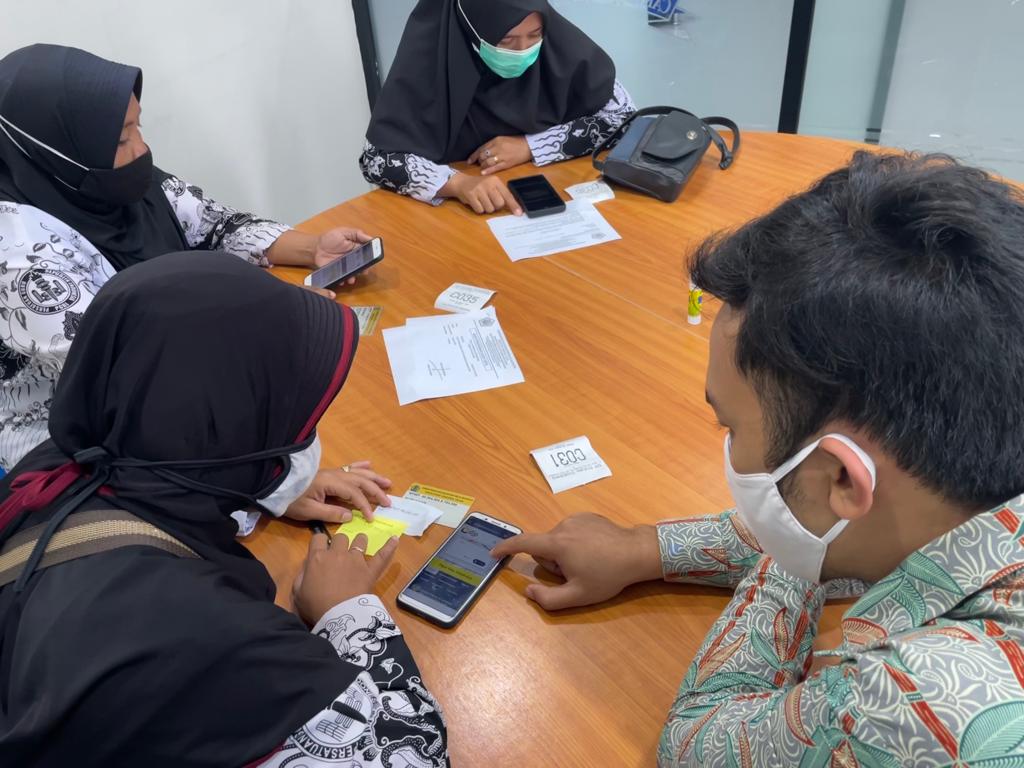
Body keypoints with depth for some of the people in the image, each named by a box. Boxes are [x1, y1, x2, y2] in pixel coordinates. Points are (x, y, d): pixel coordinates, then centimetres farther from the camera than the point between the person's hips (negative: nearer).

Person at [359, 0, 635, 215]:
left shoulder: (558, 41, -14)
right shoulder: (431, 51, -19)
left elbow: (623, 115, -7)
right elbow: (377, 157, -20)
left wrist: (530, 146, -17)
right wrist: (456, 182, -36)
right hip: (461, 210, -1)